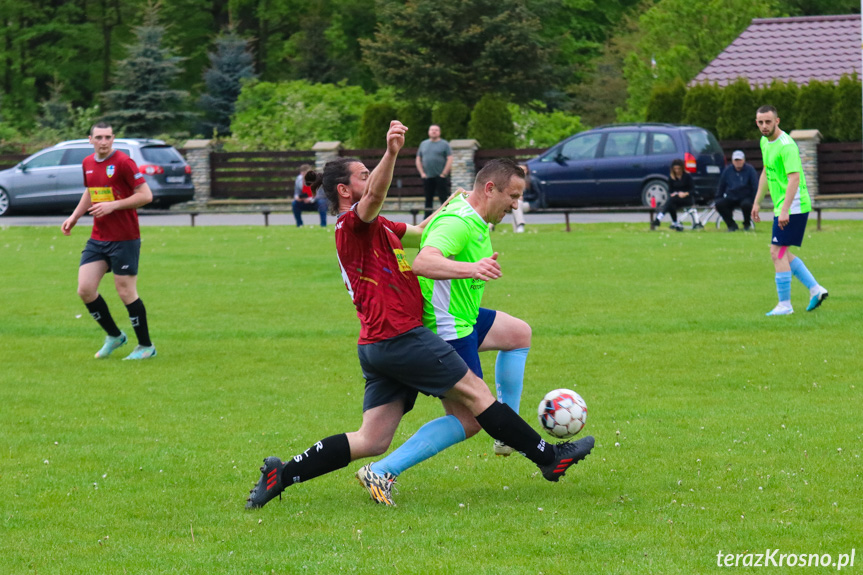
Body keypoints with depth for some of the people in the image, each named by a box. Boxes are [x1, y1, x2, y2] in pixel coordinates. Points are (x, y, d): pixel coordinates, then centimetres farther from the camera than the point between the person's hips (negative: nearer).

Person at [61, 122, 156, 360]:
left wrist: (113, 205, -20)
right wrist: (74, 217, 15)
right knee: (85, 289, -1)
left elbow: (146, 195, -15)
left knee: (126, 292, -4)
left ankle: (146, 346, 11)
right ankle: (114, 336, 20)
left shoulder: (123, 162, -13)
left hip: (124, 239, -7)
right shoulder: (88, 163, 9)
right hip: (98, 239, 7)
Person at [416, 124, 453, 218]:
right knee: (428, 199, 7)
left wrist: (444, 174, -11)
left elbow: (450, 160, -5)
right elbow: (418, 159, 15)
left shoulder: (444, 144, 1)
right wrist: (422, 173, 4)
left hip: (440, 177, -4)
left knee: (444, 198, -7)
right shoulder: (423, 144, 14)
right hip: (427, 177, 4)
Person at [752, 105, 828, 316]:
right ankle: (815, 289, 18)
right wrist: (757, 202, 24)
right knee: (783, 254, 15)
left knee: (777, 253, -8)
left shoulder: (786, 145, -20)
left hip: (793, 206, -10)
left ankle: (784, 304, -4)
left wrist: (785, 210, -33)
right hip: (781, 207, 10)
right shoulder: (765, 142, 10)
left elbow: (794, 178, -27)